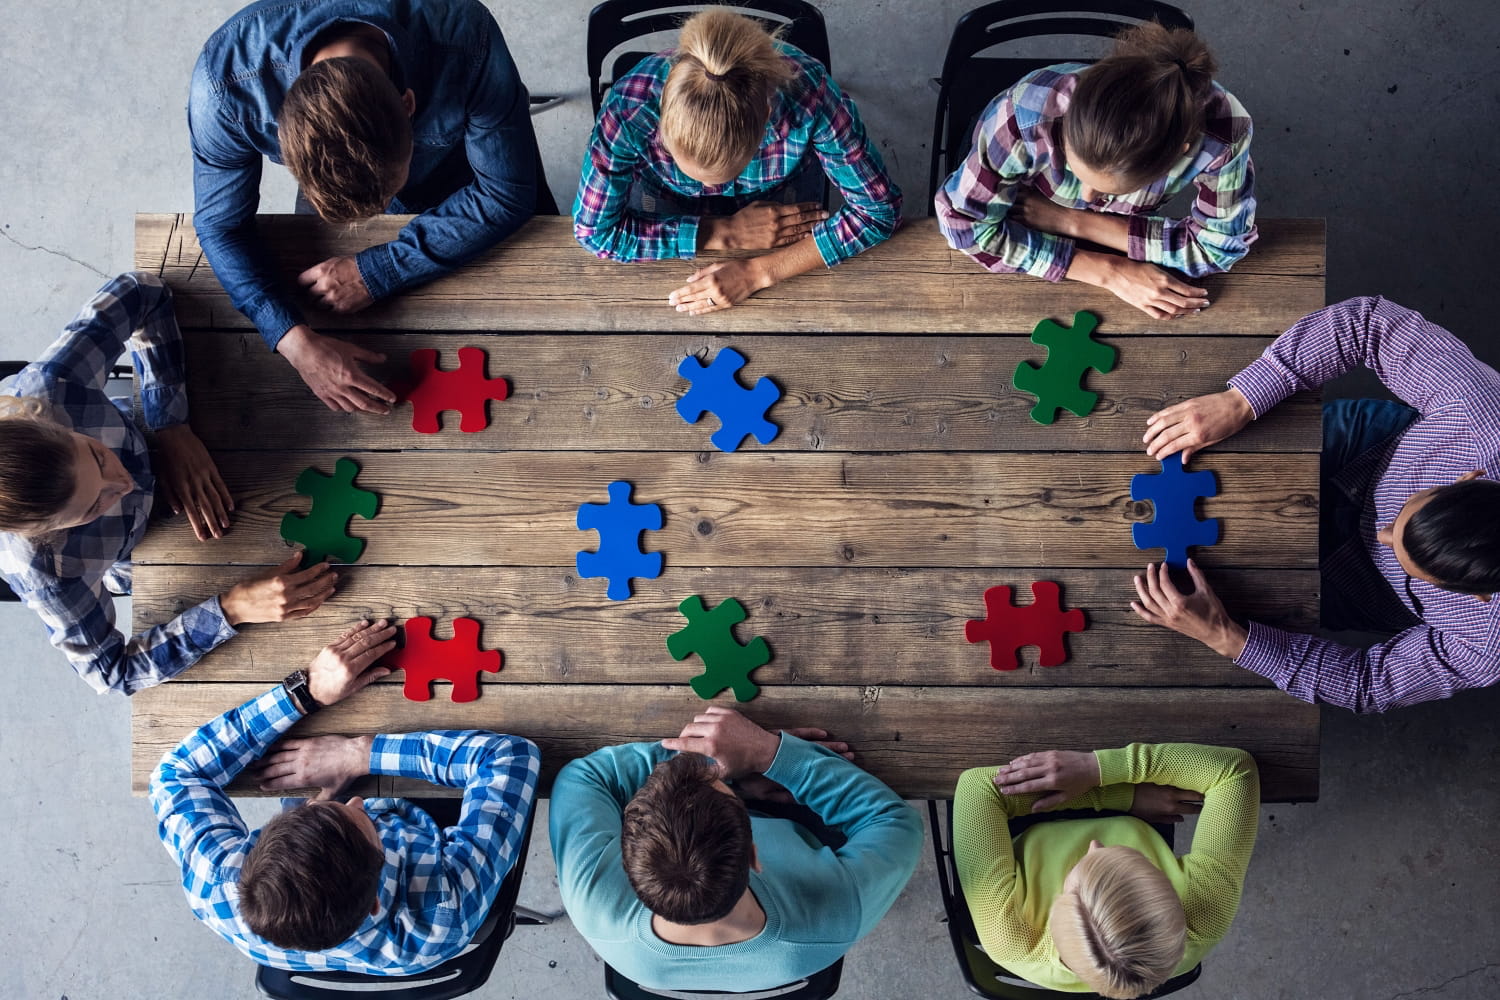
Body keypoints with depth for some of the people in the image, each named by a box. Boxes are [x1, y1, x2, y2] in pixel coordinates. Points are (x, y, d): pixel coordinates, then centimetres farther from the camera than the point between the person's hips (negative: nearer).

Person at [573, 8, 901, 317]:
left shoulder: (806, 94, -39)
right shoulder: (631, 106, -38)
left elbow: (879, 210, -29)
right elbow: (594, 228, -26)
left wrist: (757, 271, -36)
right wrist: (725, 233, -32)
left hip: (784, 222, 0)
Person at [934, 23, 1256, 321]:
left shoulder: (1221, 134, -39)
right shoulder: (1029, 113, -44)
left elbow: (1218, 245, -25)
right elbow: (965, 223, -32)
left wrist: (1071, 222, -32)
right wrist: (1110, 272, -36)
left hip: (1118, 237, 1)